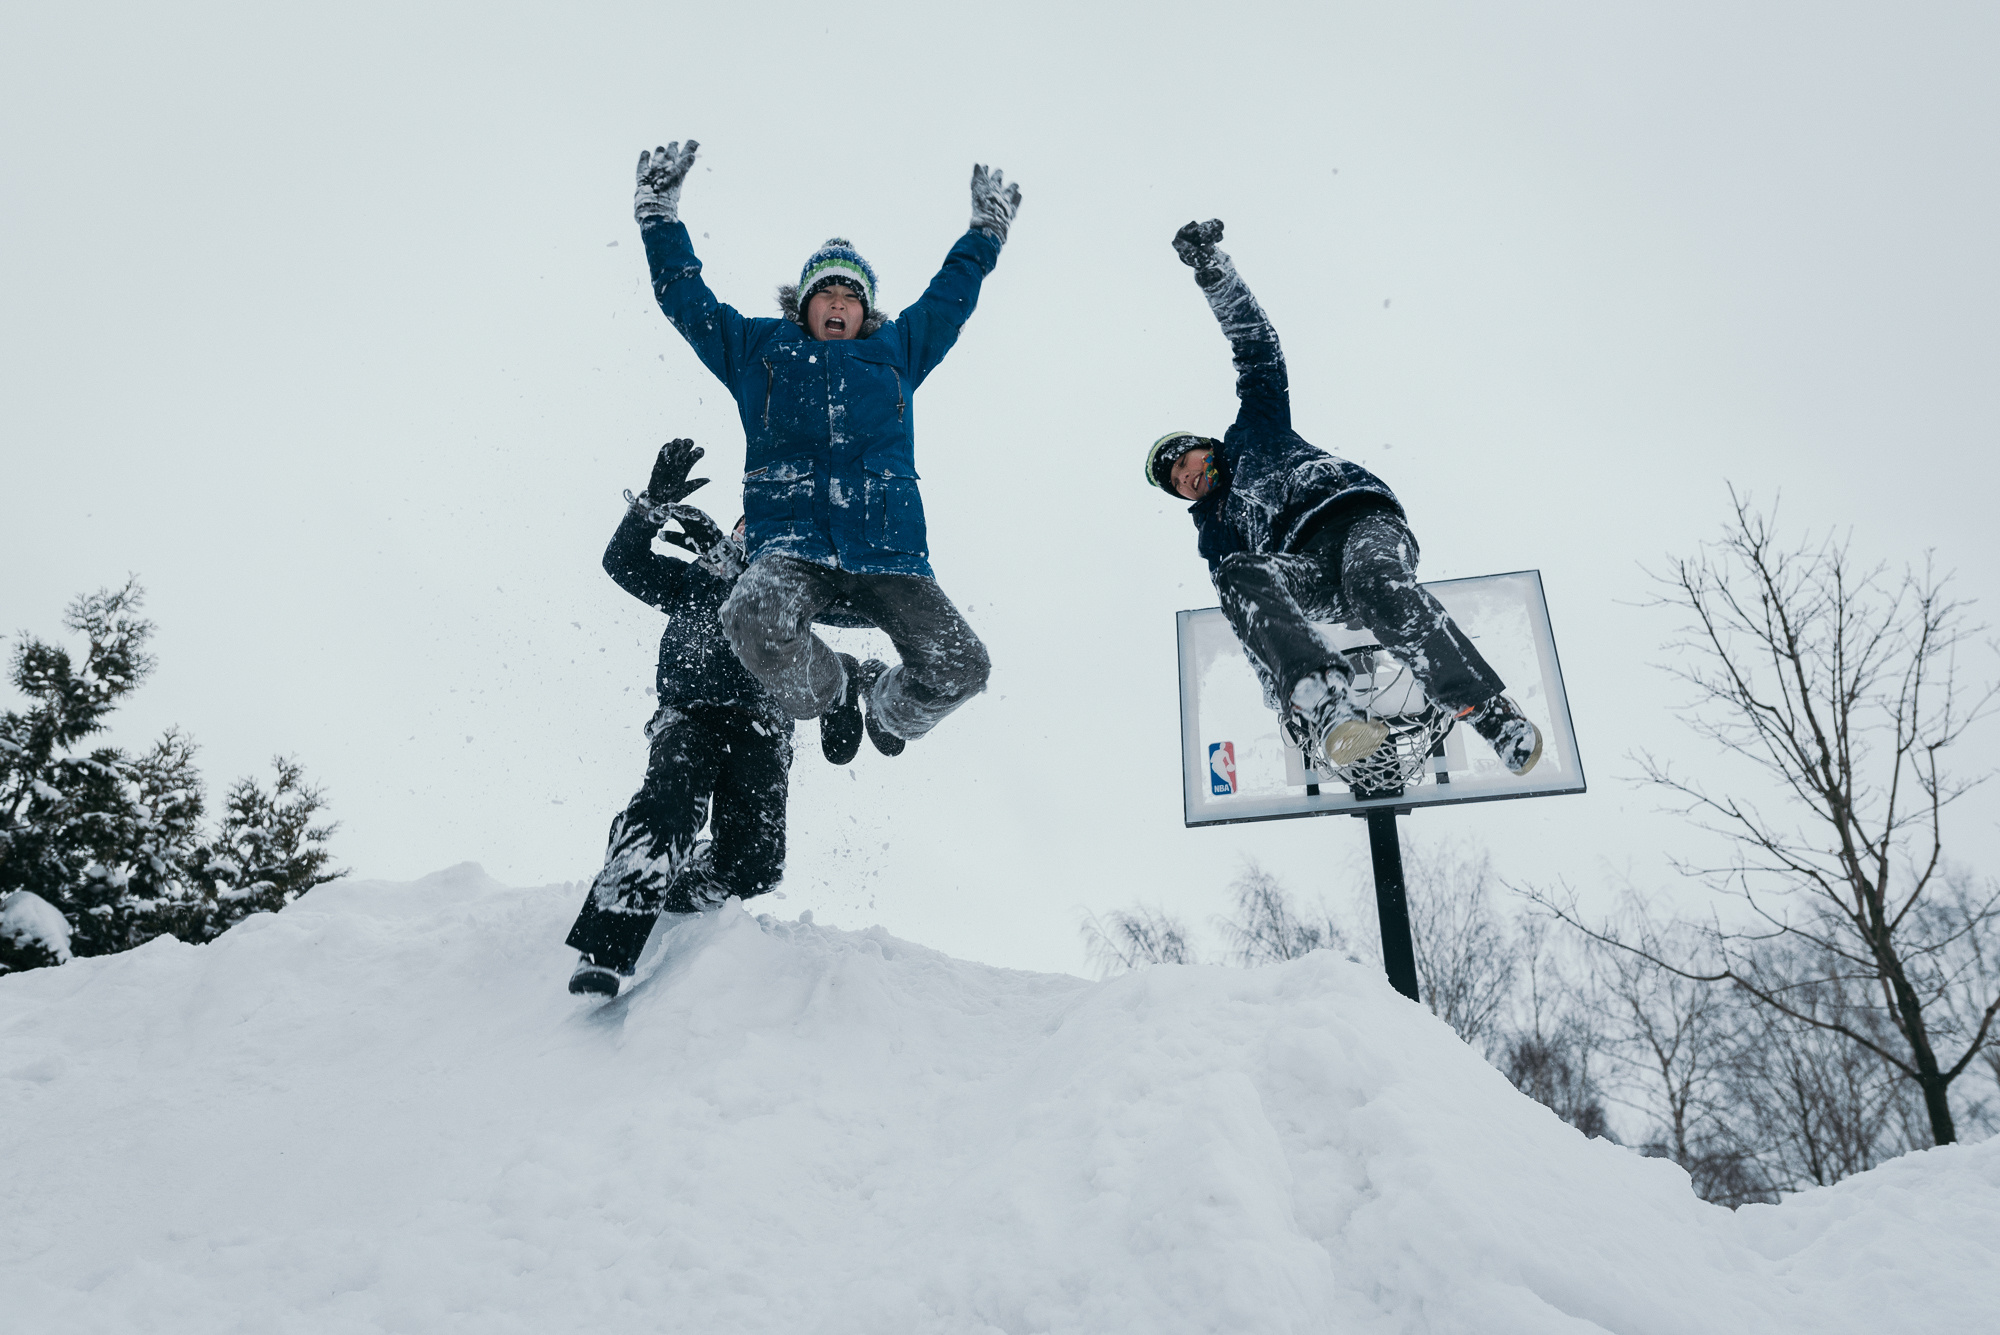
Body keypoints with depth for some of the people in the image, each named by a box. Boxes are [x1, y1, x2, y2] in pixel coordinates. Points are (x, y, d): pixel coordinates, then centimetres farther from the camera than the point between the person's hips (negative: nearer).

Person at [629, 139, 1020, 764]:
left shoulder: (897, 350, 23)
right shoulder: (758, 348, 19)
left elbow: (949, 297, 37)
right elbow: (685, 297, 24)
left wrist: (986, 231, 43)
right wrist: (660, 213, 23)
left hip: (889, 552, 2)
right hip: (791, 545, -1)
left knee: (962, 667, -16)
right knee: (758, 623, -36)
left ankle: (889, 705, 22)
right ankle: (831, 691, 0)